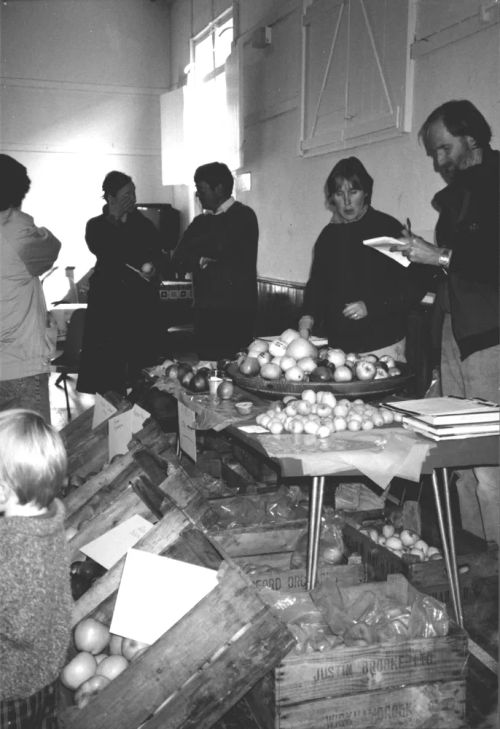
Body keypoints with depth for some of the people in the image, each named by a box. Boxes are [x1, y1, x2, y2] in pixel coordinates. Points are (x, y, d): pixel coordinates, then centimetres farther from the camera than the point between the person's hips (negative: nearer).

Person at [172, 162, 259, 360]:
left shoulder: (243, 216, -3)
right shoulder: (201, 221, 16)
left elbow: (220, 246, -19)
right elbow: (178, 261, 8)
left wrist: (195, 249, -1)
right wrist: (200, 260, -12)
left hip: (235, 313, -6)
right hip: (205, 312, 6)